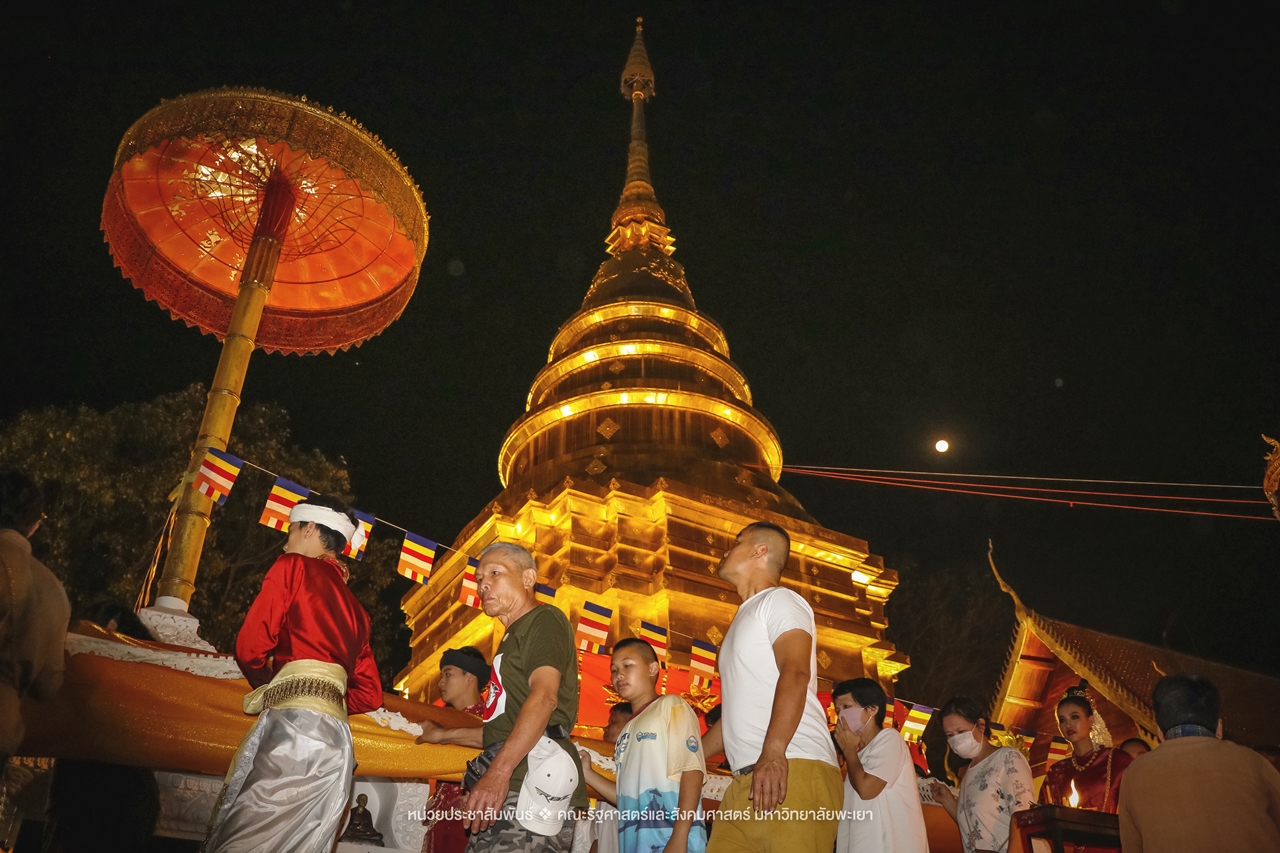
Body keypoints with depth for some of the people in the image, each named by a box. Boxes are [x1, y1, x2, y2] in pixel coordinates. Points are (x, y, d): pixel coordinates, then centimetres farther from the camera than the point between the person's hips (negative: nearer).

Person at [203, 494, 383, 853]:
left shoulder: (294, 566, 7)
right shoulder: (354, 608, 26)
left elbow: (250, 647, -2)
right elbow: (369, 694, 23)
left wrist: (268, 687, 17)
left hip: (293, 727, -7)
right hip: (336, 741, 7)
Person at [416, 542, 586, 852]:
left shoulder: (544, 620, 2)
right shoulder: (515, 637, 30)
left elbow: (544, 696, -16)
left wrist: (499, 771, -25)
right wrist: (446, 735, 41)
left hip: (532, 780, -9)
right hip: (509, 785, 9)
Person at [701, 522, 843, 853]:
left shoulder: (779, 600, 2)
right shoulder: (746, 617, 30)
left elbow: (795, 674, -16)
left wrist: (773, 753, -29)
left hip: (792, 771, -8)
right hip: (747, 782, 8)